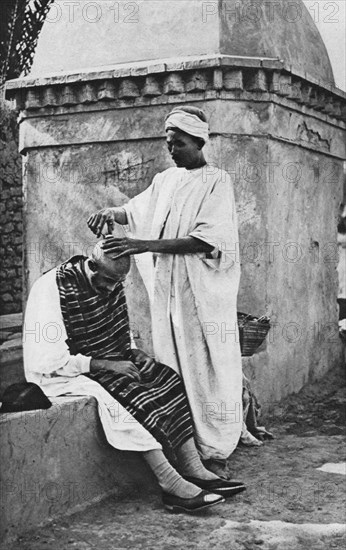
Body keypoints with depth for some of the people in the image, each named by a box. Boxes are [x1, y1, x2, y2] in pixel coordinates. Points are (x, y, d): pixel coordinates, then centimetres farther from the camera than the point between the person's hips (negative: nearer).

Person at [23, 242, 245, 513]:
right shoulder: (52, 288, -20)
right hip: (63, 374, -8)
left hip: (108, 362, 8)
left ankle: (194, 470, -16)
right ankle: (171, 484, -29)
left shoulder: (111, 283, 4)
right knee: (134, 396, -31)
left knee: (170, 380, -11)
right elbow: (50, 359, -23)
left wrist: (135, 353, -4)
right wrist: (107, 365, -25)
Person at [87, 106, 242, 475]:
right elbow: (137, 210, 23)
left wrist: (145, 245, -23)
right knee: (172, 366, 5)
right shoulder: (165, 180, 13)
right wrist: (111, 213, -1)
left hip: (204, 292, -5)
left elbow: (206, 240, -16)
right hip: (166, 289, 6)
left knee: (207, 369, -2)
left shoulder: (217, 182, -5)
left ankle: (214, 453, 5)